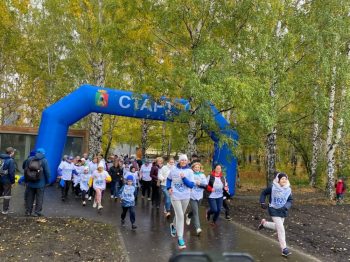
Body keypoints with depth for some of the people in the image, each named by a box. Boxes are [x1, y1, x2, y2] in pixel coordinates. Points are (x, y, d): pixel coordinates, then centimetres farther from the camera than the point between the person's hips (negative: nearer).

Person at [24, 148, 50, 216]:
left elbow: (25, 170, 9)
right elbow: (47, 172, -11)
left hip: (30, 183, 4)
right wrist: (47, 181, 1)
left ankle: (28, 211, 20)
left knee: (29, 197, 14)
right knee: (39, 198, 4)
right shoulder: (44, 160, -9)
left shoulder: (29, 159, 4)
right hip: (40, 183, -4)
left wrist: (26, 180, 18)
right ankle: (37, 212, 5)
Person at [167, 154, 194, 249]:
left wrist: (184, 178, -22)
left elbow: (191, 185, -10)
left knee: (180, 214, 19)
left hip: (185, 197, 2)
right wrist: (169, 188, -1)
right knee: (180, 216, -10)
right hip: (175, 196, -2)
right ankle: (180, 238, -3)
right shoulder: (174, 170, -2)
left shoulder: (189, 171, -5)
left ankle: (174, 226, 51)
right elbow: (168, 179, 14)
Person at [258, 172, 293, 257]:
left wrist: (286, 207, -17)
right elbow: (263, 193, -1)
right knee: (281, 229, -11)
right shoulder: (272, 188, -15)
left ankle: (264, 223, 43)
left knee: (277, 227, 18)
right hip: (274, 210, -5)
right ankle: (284, 249, -3)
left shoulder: (288, 189, -7)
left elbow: (290, 200, 1)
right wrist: (262, 203, -11)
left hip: (283, 211, 5)